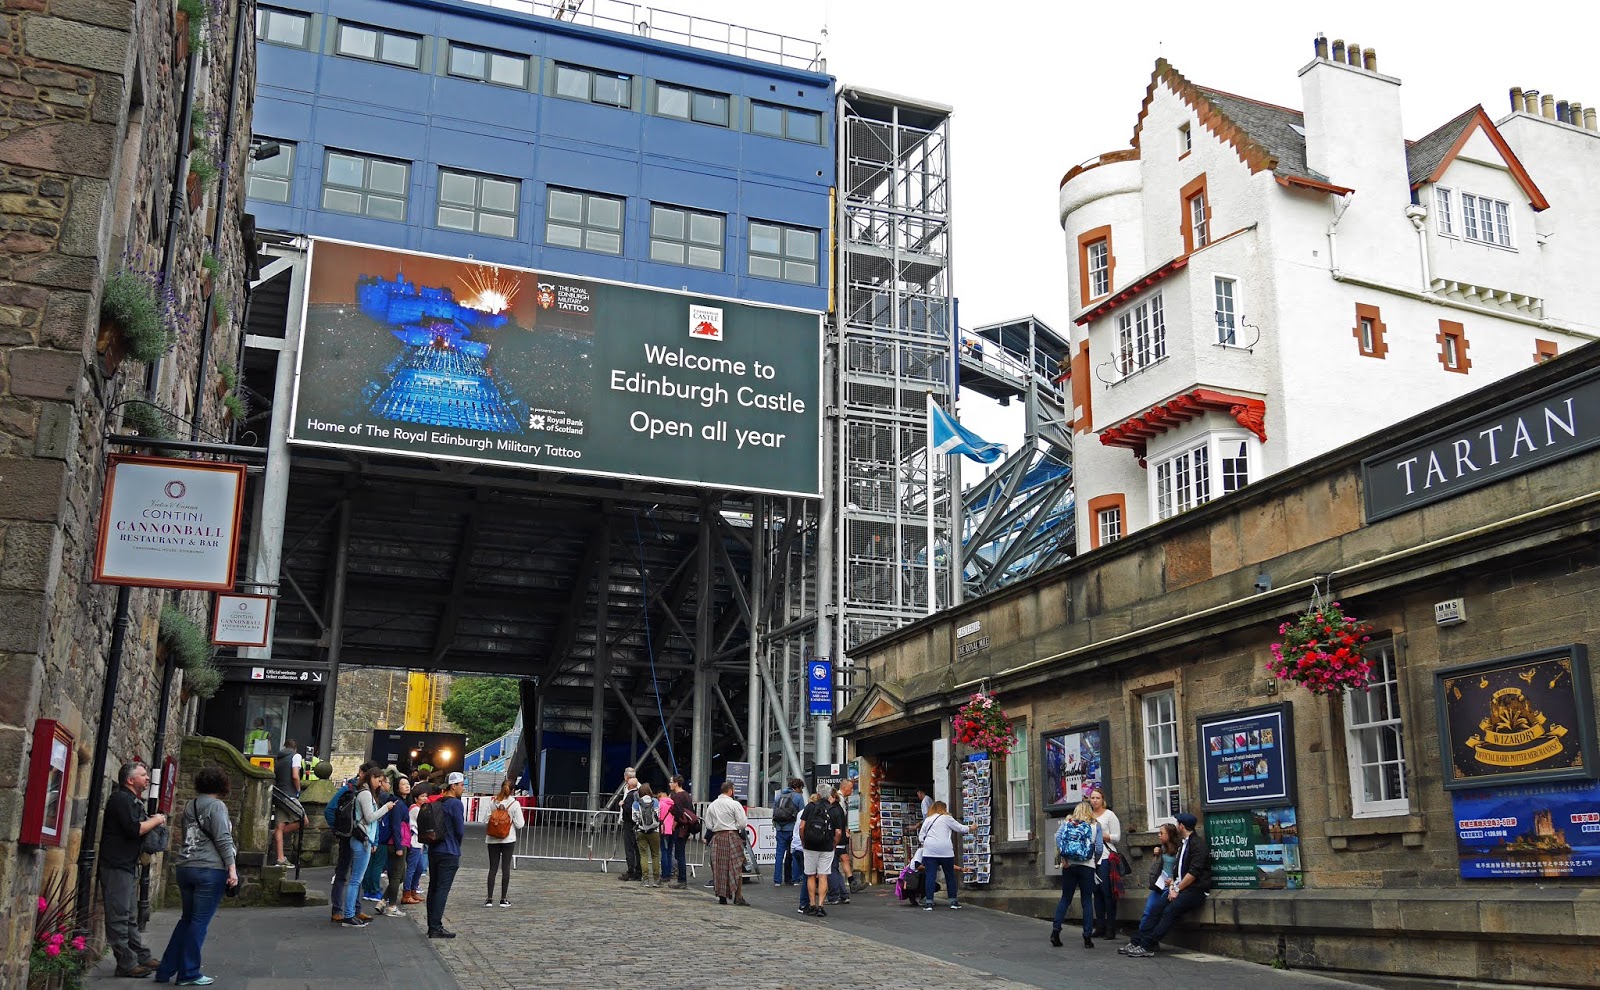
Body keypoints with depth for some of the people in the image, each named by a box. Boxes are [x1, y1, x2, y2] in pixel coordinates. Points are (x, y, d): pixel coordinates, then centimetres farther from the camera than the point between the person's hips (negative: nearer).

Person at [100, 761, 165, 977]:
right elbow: (134, 829, -22)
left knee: (131, 917, 15)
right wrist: (156, 820, -8)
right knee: (119, 917, -6)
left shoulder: (135, 802, 18)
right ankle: (127, 963, -5)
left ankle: (142, 957, 21)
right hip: (116, 866, -10)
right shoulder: (121, 799, -12)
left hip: (129, 866, 10)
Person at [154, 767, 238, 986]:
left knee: (187, 920, 16)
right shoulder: (216, 806, -8)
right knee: (200, 922, -1)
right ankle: (188, 973, 4)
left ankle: (165, 970, 16)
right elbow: (223, 840, -14)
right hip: (210, 870, -7)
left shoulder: (190, 807, 14)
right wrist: (232, 868, -13)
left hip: (185, 867, 7)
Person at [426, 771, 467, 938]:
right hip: (449, 853, -8)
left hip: (433, 850, 8)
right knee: (442, 889, -6)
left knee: (433, 887, 12)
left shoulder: (438, 803, 11)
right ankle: (436, 928, -6)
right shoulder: (455, 804, -13)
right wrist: (457, 844, 6)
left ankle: (432, 925, 17)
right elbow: (460, 830, -14)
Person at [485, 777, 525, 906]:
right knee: (506, 868, 5)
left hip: (493, 839, 2)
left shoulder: (493, 802, -3)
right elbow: (519, 824, -8)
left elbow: (486, 820, -3)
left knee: (493, 868, 7)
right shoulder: (515, 804, -9)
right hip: (508, 839, -2)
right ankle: (504, 899, 7)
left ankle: (489, 899, 4)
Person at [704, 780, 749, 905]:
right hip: (732, 836, -4)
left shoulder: (711, 805, 8)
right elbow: (743, 824, -9)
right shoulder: (734, 804, -7)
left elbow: (708, 825, 8)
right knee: (736, 866, 0)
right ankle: (738, 896, -2)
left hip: (717, 837, 5)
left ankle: (721, 896, 9)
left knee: (719, 867, 9)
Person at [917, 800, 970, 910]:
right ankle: (953, 901, 15)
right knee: (950, 875, 11)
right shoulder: (946, 818, 4)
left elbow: (921, 837, 13)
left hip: (929, 851, 2)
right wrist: (970, 828, 29)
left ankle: (928, 902, -6)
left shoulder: (927, 820, 15)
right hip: (945, 850, -2)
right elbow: (959, 828, 12)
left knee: (930, 875, 0)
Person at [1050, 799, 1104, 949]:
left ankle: (1055, 931, 0)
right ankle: (1087, 937, 1)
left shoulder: (1067, 822, 8)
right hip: (1087, 866, -2)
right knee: (1087, 901, 4)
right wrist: (1095, 861, 13)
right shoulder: (1095, 825, 5)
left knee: (1065, 898, 10)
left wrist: (1061, 857, -6)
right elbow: (1099, 848, -4)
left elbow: (1058, 836, -8)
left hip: (1069, 865, 2)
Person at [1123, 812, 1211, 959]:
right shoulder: (1182, 843, 21)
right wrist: (1173, 885, 5)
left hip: (1195, 890, -8)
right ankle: (1137, 942, -15)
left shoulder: (1198, 843, -8)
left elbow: (1194, 872, -16)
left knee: (1170, 910, -26)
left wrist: (1177, 889, -13)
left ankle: (1147, 947, -30)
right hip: (1181, 887, 8)